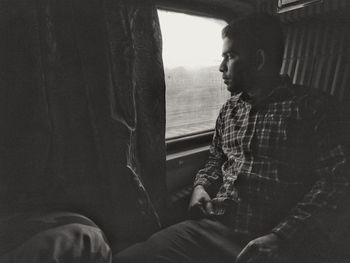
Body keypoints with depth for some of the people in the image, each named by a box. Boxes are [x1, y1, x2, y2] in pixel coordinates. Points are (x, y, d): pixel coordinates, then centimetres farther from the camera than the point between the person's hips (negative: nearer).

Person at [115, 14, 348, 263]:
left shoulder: (314, 108, 0)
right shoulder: (229, 108, 15)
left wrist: (281, 237, -16)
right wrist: (201, 186, 4)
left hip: (285, 242, -3)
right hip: (213, 229, 5)